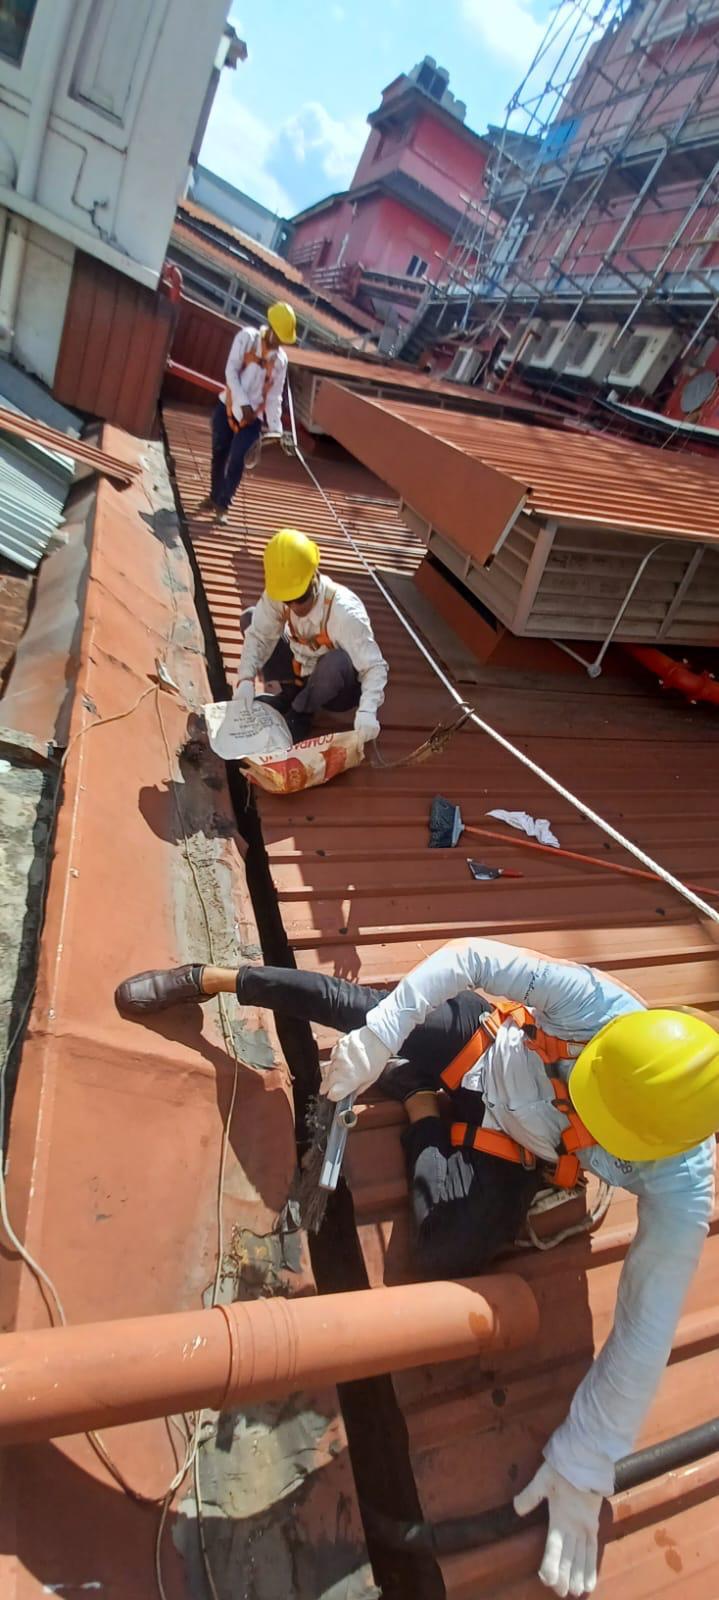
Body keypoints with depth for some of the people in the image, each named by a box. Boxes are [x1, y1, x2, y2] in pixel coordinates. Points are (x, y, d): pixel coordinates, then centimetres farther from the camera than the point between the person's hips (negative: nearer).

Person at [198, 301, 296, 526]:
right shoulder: (247, 337, -6)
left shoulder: (280, 360, 1)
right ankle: (214, 497, 27)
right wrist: (243, 403, -24)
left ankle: (222, 505, 3)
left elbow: (274, 397, 2)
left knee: (237, 461, -10)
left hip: (253, 418, 0)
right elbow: (231, 370, -13)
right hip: (227, 407, 0)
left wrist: (275, 427, -8)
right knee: (219, 454, 7)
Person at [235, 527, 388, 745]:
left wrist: (367, 710, -52)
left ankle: (301, 713, -8)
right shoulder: (276, 596, -19)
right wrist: (246, 678, -32)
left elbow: (375, 666, -35)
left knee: (336, 661, -40)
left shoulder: (344, 612, -34)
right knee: (250, 620, -7)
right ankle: (291, 694, 6)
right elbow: (258, 635, -15)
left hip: (339, 686, -4)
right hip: (301, 669, 5)